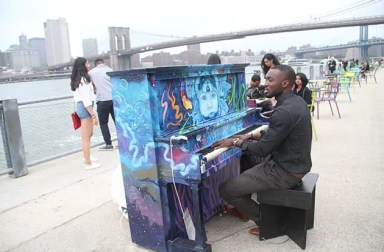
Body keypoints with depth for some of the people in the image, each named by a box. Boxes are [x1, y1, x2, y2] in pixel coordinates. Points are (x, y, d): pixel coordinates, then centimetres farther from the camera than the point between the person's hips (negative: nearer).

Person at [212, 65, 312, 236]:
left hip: (285, 172, -10)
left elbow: (262, 150, -24)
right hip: (294, 162, 10)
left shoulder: (284, 111, -27)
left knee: (225, 189, -8)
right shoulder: (296, 101, 5)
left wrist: (236, 142, -10)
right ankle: (244, 208, 36)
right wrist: (251, 136, 8)